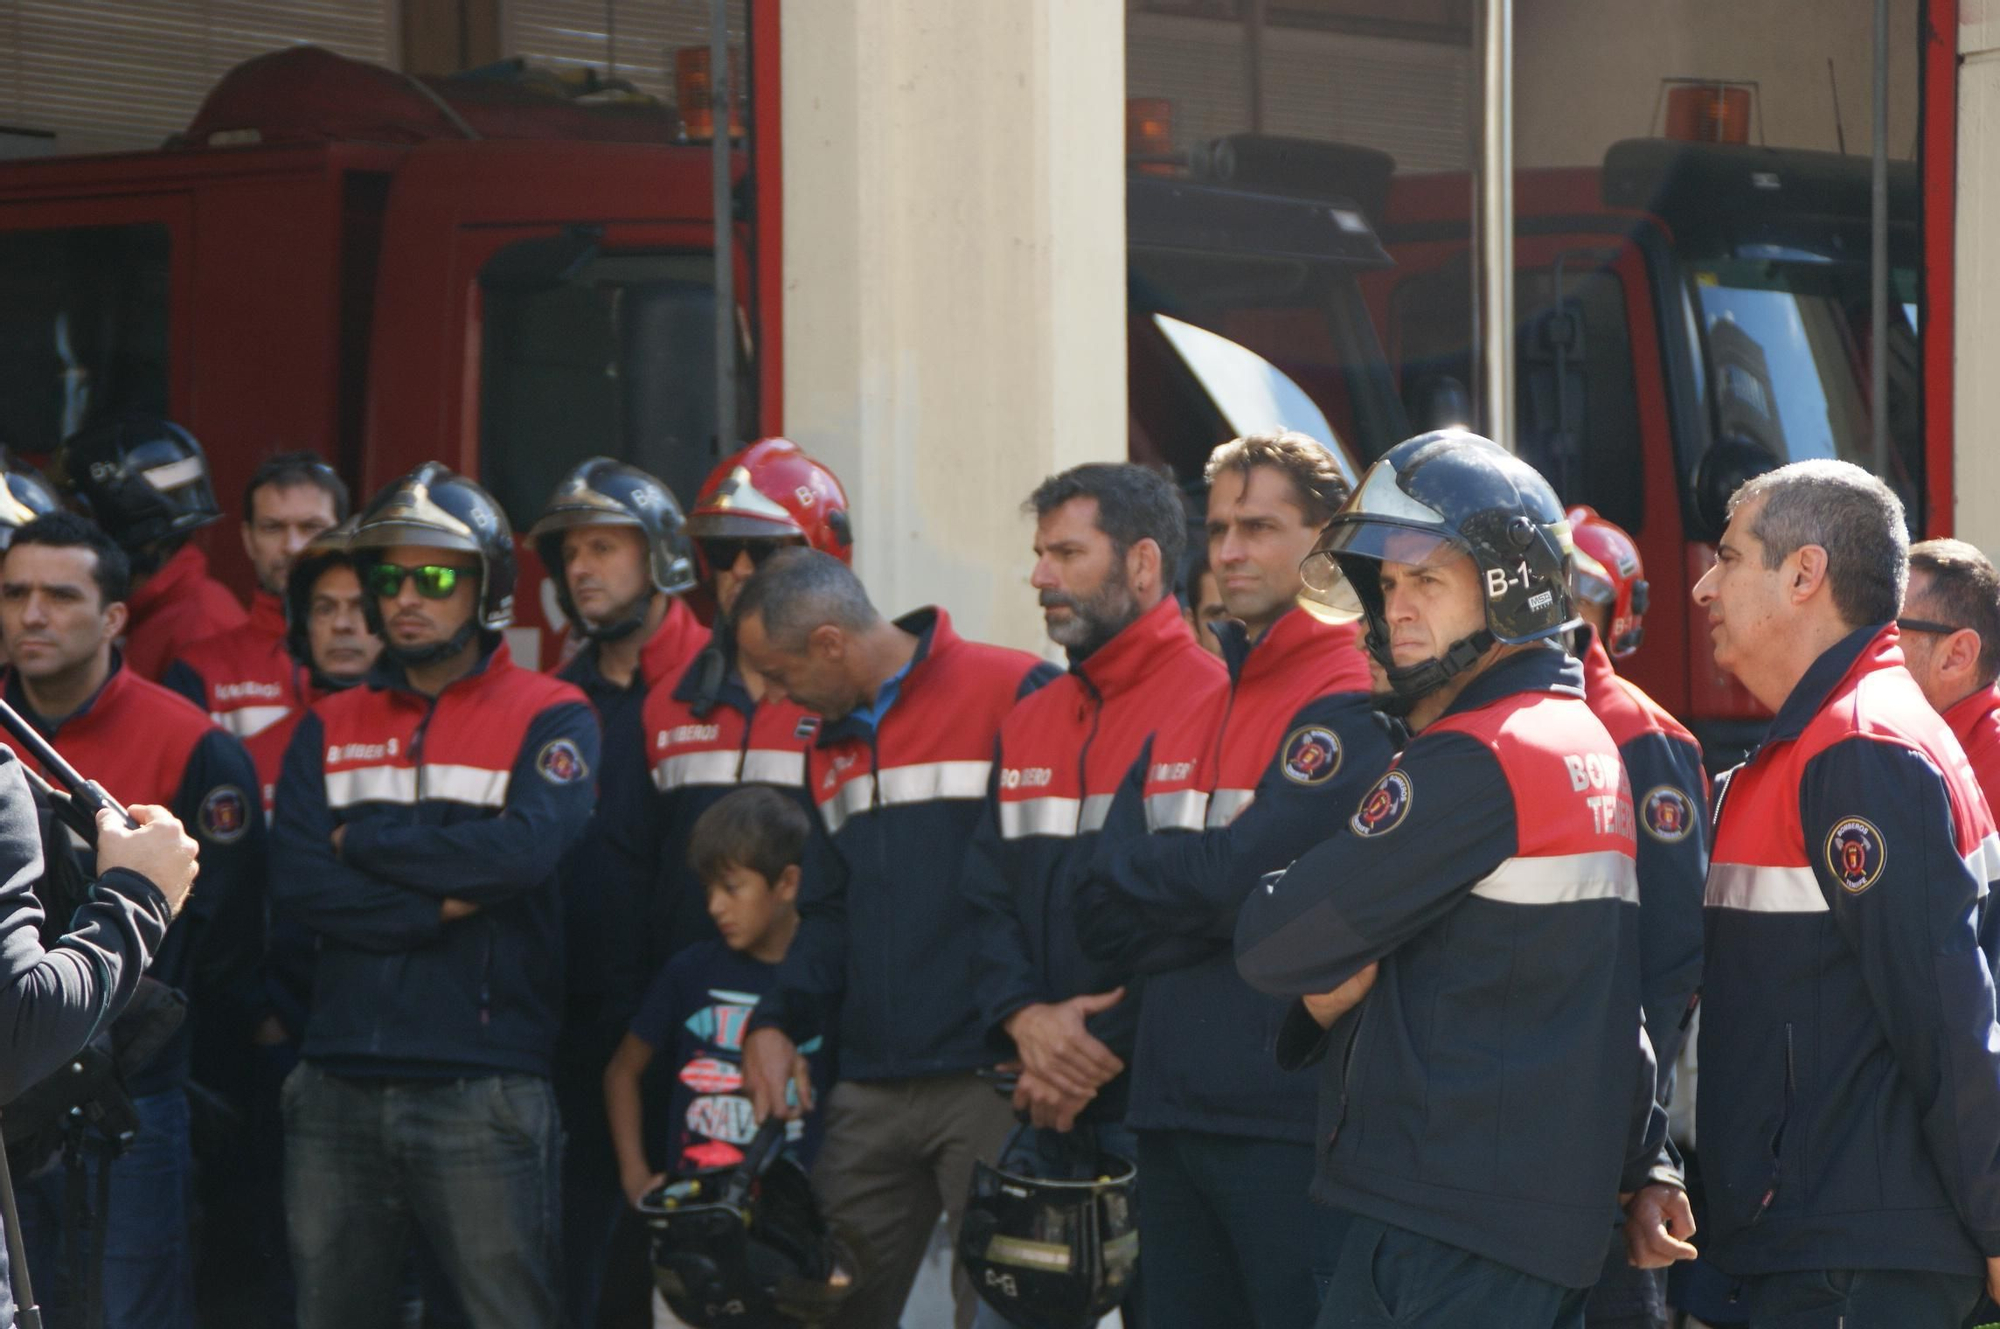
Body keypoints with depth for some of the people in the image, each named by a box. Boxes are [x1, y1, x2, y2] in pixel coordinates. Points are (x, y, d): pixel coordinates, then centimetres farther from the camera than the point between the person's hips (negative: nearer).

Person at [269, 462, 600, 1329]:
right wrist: (441, 902, -11)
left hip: (483, 1092, -4)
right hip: (339, 1087, 4)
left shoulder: (551, 720, 2)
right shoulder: (331, 729, 14)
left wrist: (366, 841, -5)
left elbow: (526, 850, -17)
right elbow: (295, 882, 0)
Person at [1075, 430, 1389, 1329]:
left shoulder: (1354, 706, -8)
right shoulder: (1184, 720, 16)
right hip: (1172, 1112, 8)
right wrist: (1221, 911, -7)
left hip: (1290, 1125, -8)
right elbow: (1105, 916, 8)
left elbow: (1239, 869, -18)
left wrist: (1144, 869, 0)